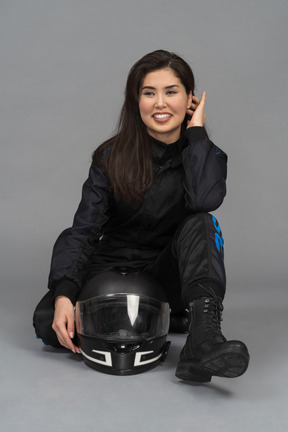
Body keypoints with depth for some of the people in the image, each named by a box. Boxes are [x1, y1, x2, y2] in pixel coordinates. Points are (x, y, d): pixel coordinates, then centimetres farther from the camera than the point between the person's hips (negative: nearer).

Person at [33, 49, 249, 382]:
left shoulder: (203, 154, -3)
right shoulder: (112, 158, -4)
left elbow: (205, 200, -28)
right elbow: (84, 231, -12)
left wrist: (196, 131, -17)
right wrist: (63, 294, -28)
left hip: (169, 273, 0)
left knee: (201, 224, -30)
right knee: (50, 325, -25)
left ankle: (203, 339, -44)